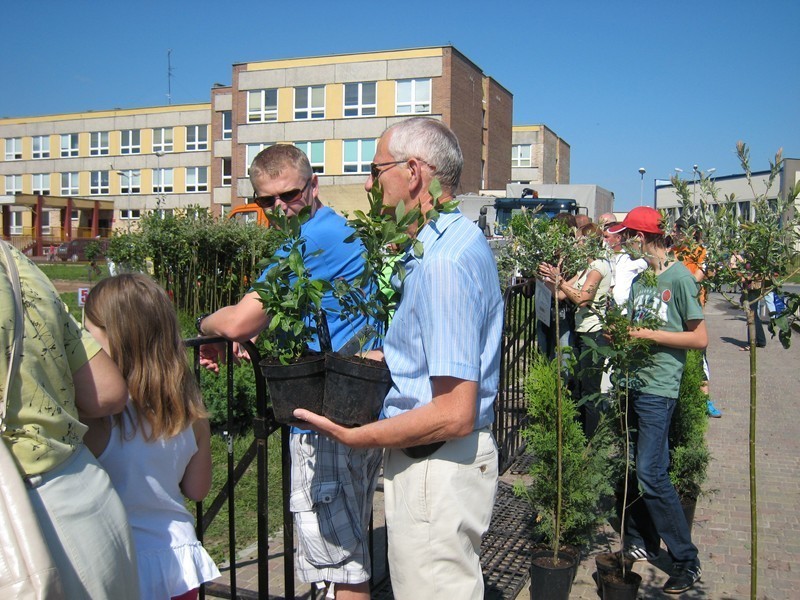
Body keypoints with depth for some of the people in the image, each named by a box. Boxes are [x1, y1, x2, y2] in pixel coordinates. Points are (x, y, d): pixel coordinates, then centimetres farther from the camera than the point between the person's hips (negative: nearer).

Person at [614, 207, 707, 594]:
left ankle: (687, 562, 4)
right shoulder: (640, 277, 13)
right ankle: (641, 543, 27)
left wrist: (650, 335, -14)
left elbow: (700, 339, -10)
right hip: (633, 383, 7)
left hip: (658, 388, -7)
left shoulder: (679, 278, -9)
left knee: (651, 474, -9)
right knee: (632, 469, 12)